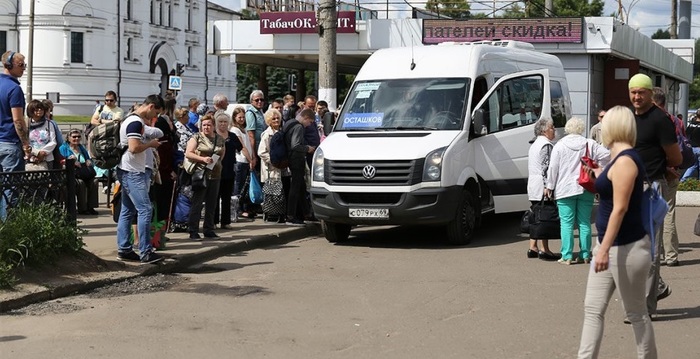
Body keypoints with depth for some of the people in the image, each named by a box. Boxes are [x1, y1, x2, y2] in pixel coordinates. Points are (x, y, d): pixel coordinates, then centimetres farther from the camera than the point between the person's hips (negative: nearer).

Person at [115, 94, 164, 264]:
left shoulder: (131, 119, 16)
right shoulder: (136, 122, -17)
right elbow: (134, 148, -25)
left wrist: (150, 144, 17)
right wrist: (150, 144, -10)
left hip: (128, 172, 11)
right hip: (132, 173, -11)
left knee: (127, 211, 12)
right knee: (145, 210, -10)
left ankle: (124, 249, 15)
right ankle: (145, 252, -10)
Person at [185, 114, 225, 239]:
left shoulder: (219, 139, 11)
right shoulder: (197, 138, -2)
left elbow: (222, 152, 26)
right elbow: (188, 154, -9)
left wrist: (218, 161, 10)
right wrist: (203, 158, -19)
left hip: (215, 176, 5)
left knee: (211, 204, 10)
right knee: (197, 204, -4)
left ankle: (209, 230, 20)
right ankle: (193, 231, 0)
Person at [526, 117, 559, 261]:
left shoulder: (535, 145, 20)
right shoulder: (546, 145, -12)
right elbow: (546, 168, -20)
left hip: (533, 187, 10)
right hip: (542, 187, -10)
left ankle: (532, 248, 14)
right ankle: (544, 250, -6)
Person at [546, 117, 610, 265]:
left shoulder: (559, 146, -2)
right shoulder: (590, 144, 2)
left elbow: (553, 168, -2)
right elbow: (607, 155, -1)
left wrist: (549, 186, 7)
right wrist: (593, 164, 14)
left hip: (565, 190, -2)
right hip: (586, 189, 2)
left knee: (567, 223, -1)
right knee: (584, 222, 8)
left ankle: (567, 256, -3)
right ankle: (585, 255, 10)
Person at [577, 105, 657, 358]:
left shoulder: (625, 161, -17)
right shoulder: (619, 158, 12)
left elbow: (620, 208, -22)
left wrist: (605, 249, -24)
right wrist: (598, 178, 23)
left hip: (627, 248, -10)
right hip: (610, 246, 10)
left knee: (636, 313, 2)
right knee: (593, 309, 8)